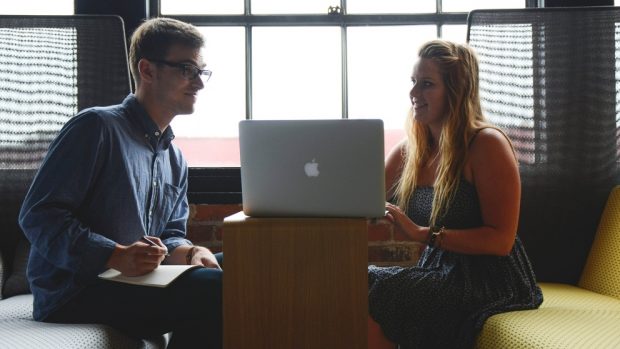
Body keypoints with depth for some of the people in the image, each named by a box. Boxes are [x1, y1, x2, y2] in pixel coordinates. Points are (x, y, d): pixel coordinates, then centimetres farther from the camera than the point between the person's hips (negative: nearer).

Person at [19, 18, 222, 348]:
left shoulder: (175, 160, 17)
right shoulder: (96, 127, -8)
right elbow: (38, 215, -14)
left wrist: (191, 253, -8)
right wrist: (118, 256, -27)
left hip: (136, 286, 8)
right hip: (72, 294, -8)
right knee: (213, 288, -26)